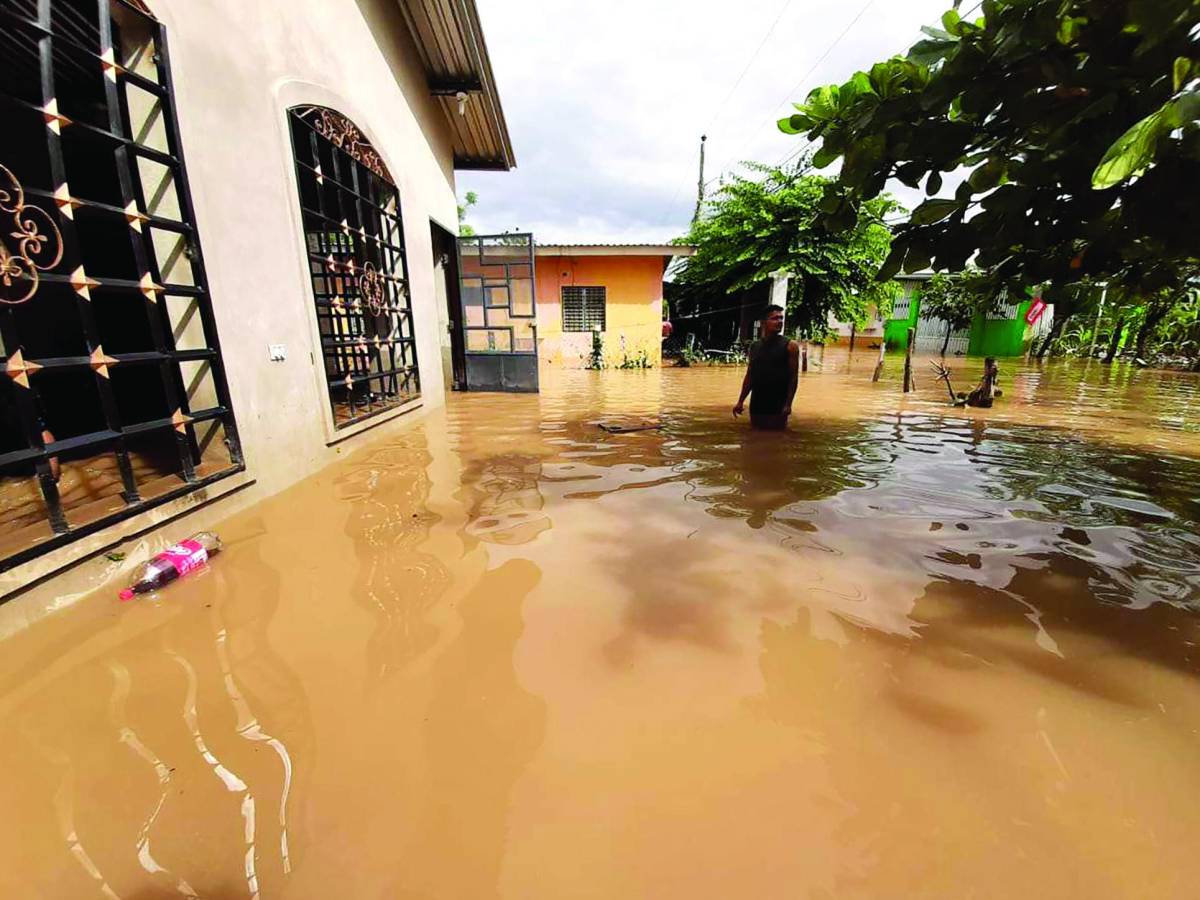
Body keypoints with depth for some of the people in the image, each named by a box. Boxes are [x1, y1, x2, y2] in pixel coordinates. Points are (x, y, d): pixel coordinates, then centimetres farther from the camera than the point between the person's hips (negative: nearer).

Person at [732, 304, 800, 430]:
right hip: (756, 404, 4)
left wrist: (788, 404, -15)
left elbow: (794, 377, -7)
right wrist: (741, 401, 7)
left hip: (778, 405, -4)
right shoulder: (754, 346, 8)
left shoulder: (790, 346, -3)